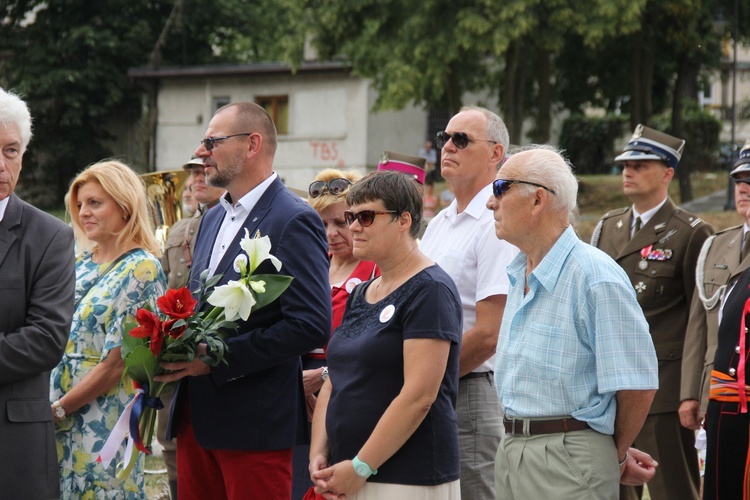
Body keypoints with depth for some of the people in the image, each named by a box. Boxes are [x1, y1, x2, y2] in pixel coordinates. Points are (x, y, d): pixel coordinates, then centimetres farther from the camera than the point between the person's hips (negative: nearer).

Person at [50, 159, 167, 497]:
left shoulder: (141, 270, -10)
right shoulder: (80, 265, 12)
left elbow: (116, 365, -15)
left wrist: (58, 409, -11)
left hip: (103, 422, -7)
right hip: (56, 420, 7)